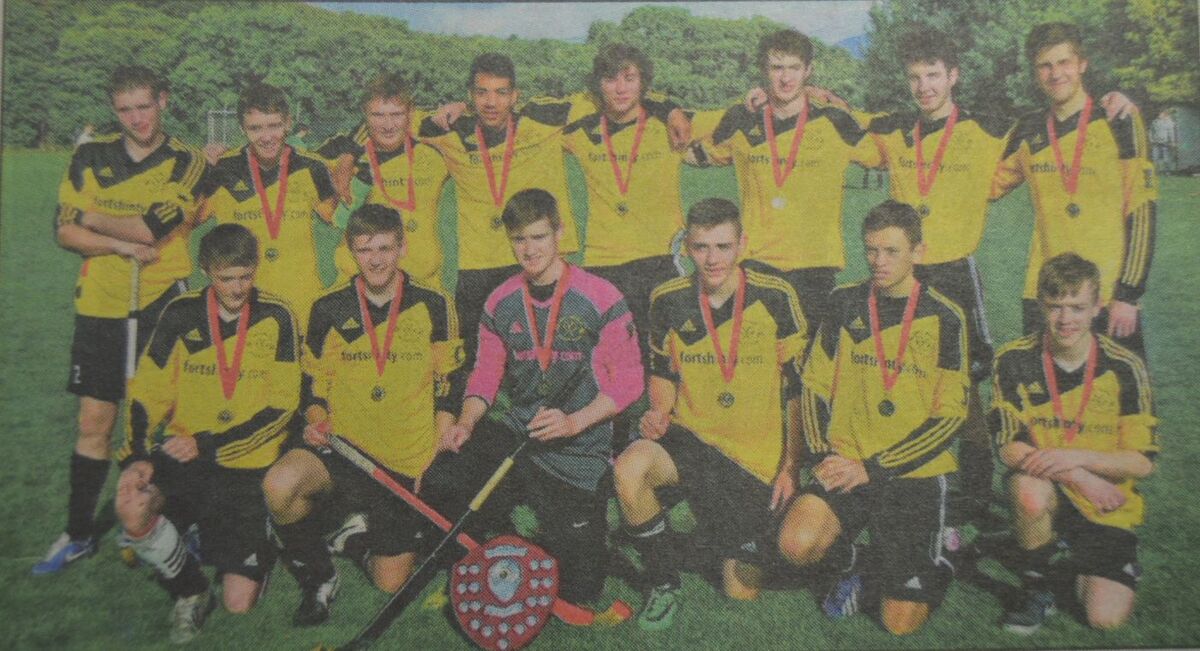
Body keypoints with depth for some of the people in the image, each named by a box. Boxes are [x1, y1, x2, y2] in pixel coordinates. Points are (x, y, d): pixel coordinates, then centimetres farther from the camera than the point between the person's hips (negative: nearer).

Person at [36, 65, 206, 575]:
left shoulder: (186, 163, -1)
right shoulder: (90, 158, 8)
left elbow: (151, 229, -13)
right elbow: (65, 233, 2)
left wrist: (89, 218, -2)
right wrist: (124, 244, -12)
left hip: (162, 305, -2)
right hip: (100, 307, 3)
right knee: (94, 423, 6)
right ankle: (79, 534, 20)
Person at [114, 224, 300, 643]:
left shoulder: (276, 318, -5)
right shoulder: (181, 315, 1)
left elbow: (281, 405, -9)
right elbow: (148, 391, 3)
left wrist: (207, 445, -16)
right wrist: (136, 456, -12)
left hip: (248, 467, -2)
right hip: (181, 456, 3)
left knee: (239, 604, -7)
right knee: (132, 510, -30)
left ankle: (260, 547, 30)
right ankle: (189, 592, 0)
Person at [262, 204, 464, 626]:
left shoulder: (434, 306, -1)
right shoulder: (328, 309, 2)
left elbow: (447, 389, 2)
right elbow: (314, 385, 10)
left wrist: (435, 462, -6)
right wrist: (315, 421, -13)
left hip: (408, 464, -1)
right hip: (342, 447, 1)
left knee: (391, 584, 1)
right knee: (279, 484, -31)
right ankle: (317, 576, -3)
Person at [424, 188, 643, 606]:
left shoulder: (601, 298, -8)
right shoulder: (500, 304, 5)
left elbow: (629, 380, -8)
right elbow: (485, 373, 11)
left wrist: (574, 422, -20)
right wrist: (465, 422, -8)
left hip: (580, 447, -3)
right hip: (515, 432, 3)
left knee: (579, 589, -3)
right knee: (438, 490, -22)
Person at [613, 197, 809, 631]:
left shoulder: (775, 298, -9)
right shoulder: (668, 300, -3)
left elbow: (799, 387, -2)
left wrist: (791, 466, -4)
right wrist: (659, 411, -10)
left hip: (756, 453, -1)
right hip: (689, 436, 2)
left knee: (742, 593, -1)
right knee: (629, 469, -33)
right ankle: (663, 586, -8)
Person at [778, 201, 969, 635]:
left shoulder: (944, 318, -4)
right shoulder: (846, 302, 5)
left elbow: (950, 415, -6)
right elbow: (815, 384, 9)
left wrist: (872, 468, -13)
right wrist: (822, 455, -7)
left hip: (915, 472, -2)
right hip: (847, 465, 2)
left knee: (900, 623, -6)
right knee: (797, 543, -26)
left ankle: (933, 561, 28)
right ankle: (853, 567, 10)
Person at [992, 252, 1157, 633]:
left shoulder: (1124, 367, -10)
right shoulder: (1015, 361, -11)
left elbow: (1143, 462, -8)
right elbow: (1009, 447, -12)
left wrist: (1076, 457, -26)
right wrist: (1079, 478, -24)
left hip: (1109, 503, 1)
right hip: (1045, 489, 0)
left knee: (1107, 617, -13)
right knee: (1030, 492, -37)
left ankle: (1087, 565, 24)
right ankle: (1036, 590, -8)